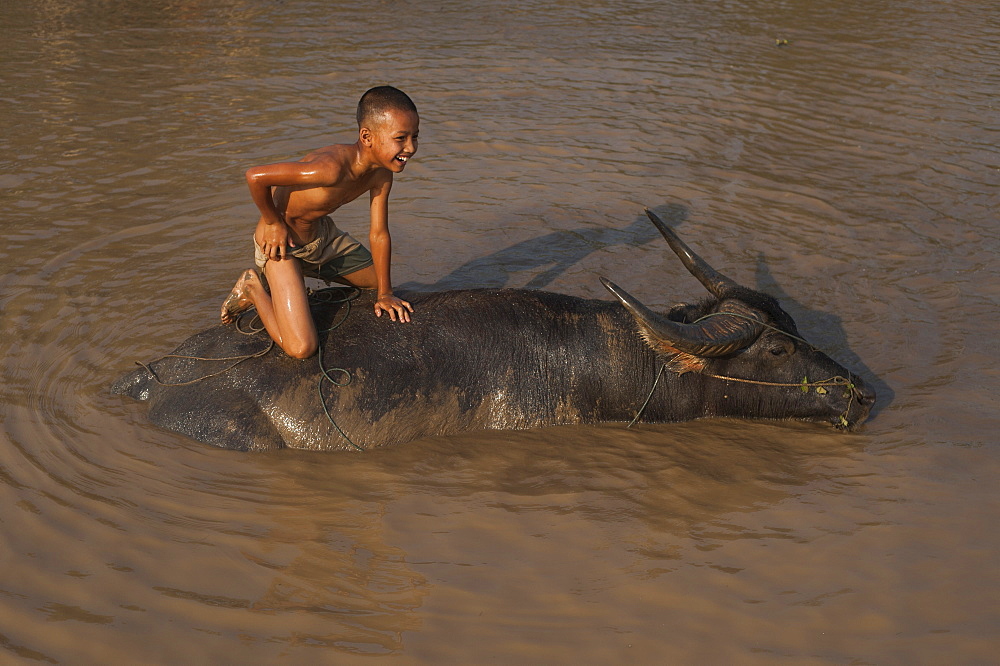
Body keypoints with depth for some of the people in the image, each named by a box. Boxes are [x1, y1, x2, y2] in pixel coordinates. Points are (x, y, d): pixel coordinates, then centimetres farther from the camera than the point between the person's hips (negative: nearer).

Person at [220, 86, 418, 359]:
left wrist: (384, 294, 4)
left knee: (379, 281, 25)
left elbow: (379, 234, 0)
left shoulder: (382, 174, -11)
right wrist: (273, 223, -19)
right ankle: (254, 288, 7)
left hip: (322, 233, 8)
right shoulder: (332, 168, -38)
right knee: (302, 348, -18)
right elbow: (255, 176, -35)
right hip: (281, 243, -8)